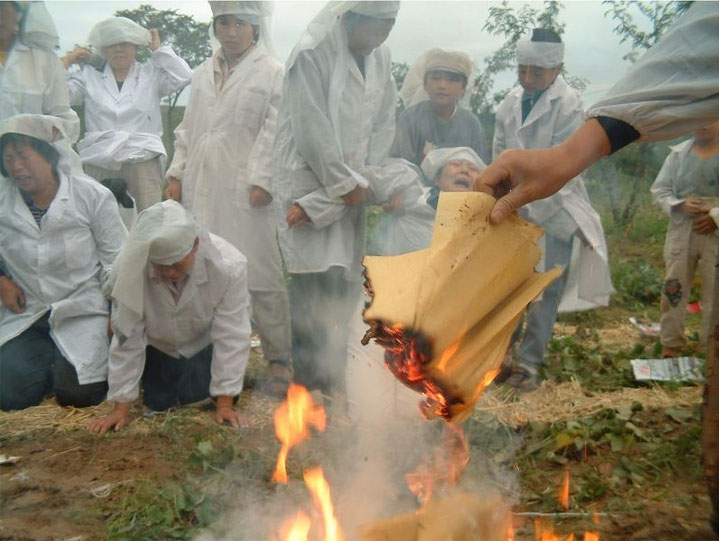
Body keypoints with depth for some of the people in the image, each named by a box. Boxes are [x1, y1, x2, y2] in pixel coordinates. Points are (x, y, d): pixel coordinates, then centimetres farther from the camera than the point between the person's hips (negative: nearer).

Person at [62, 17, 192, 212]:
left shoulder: (151, 74, 15)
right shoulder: (89, 76, 18)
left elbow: (182, 77, -2)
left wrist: (158, 49, 8)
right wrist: (68, 60, 14)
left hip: (143, 158, -1)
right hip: (99, 162, 1)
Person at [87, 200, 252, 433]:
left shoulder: (229, 265, -38)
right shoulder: (127, 267, -34)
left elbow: (231, 337, -30)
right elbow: (127, 337, -24)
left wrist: (225, 403, -26)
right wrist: (121, 406, -19)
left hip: (205, 345, -1)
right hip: (159, 348, 1)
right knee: (158, 404, 6)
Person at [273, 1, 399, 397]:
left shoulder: (380, 57, 8)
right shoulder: (311, 54, -11)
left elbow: (383, 124, 6)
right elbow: (312, 132, -15)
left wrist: (361, 180, -5)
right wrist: (345, 183, -11)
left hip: (350, 187, 6)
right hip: (309, 182, -5)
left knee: (344, 283, 5)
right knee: (315, 286, -7)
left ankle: (333, 369, 18)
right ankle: (311, 376, 4)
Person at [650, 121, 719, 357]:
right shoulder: (678, 153, 5)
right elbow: (659, 189, 6)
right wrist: (680, 206, -13)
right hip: (682, 232, 2)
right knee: (673, 289, 6)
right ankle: (670, 346, 20)